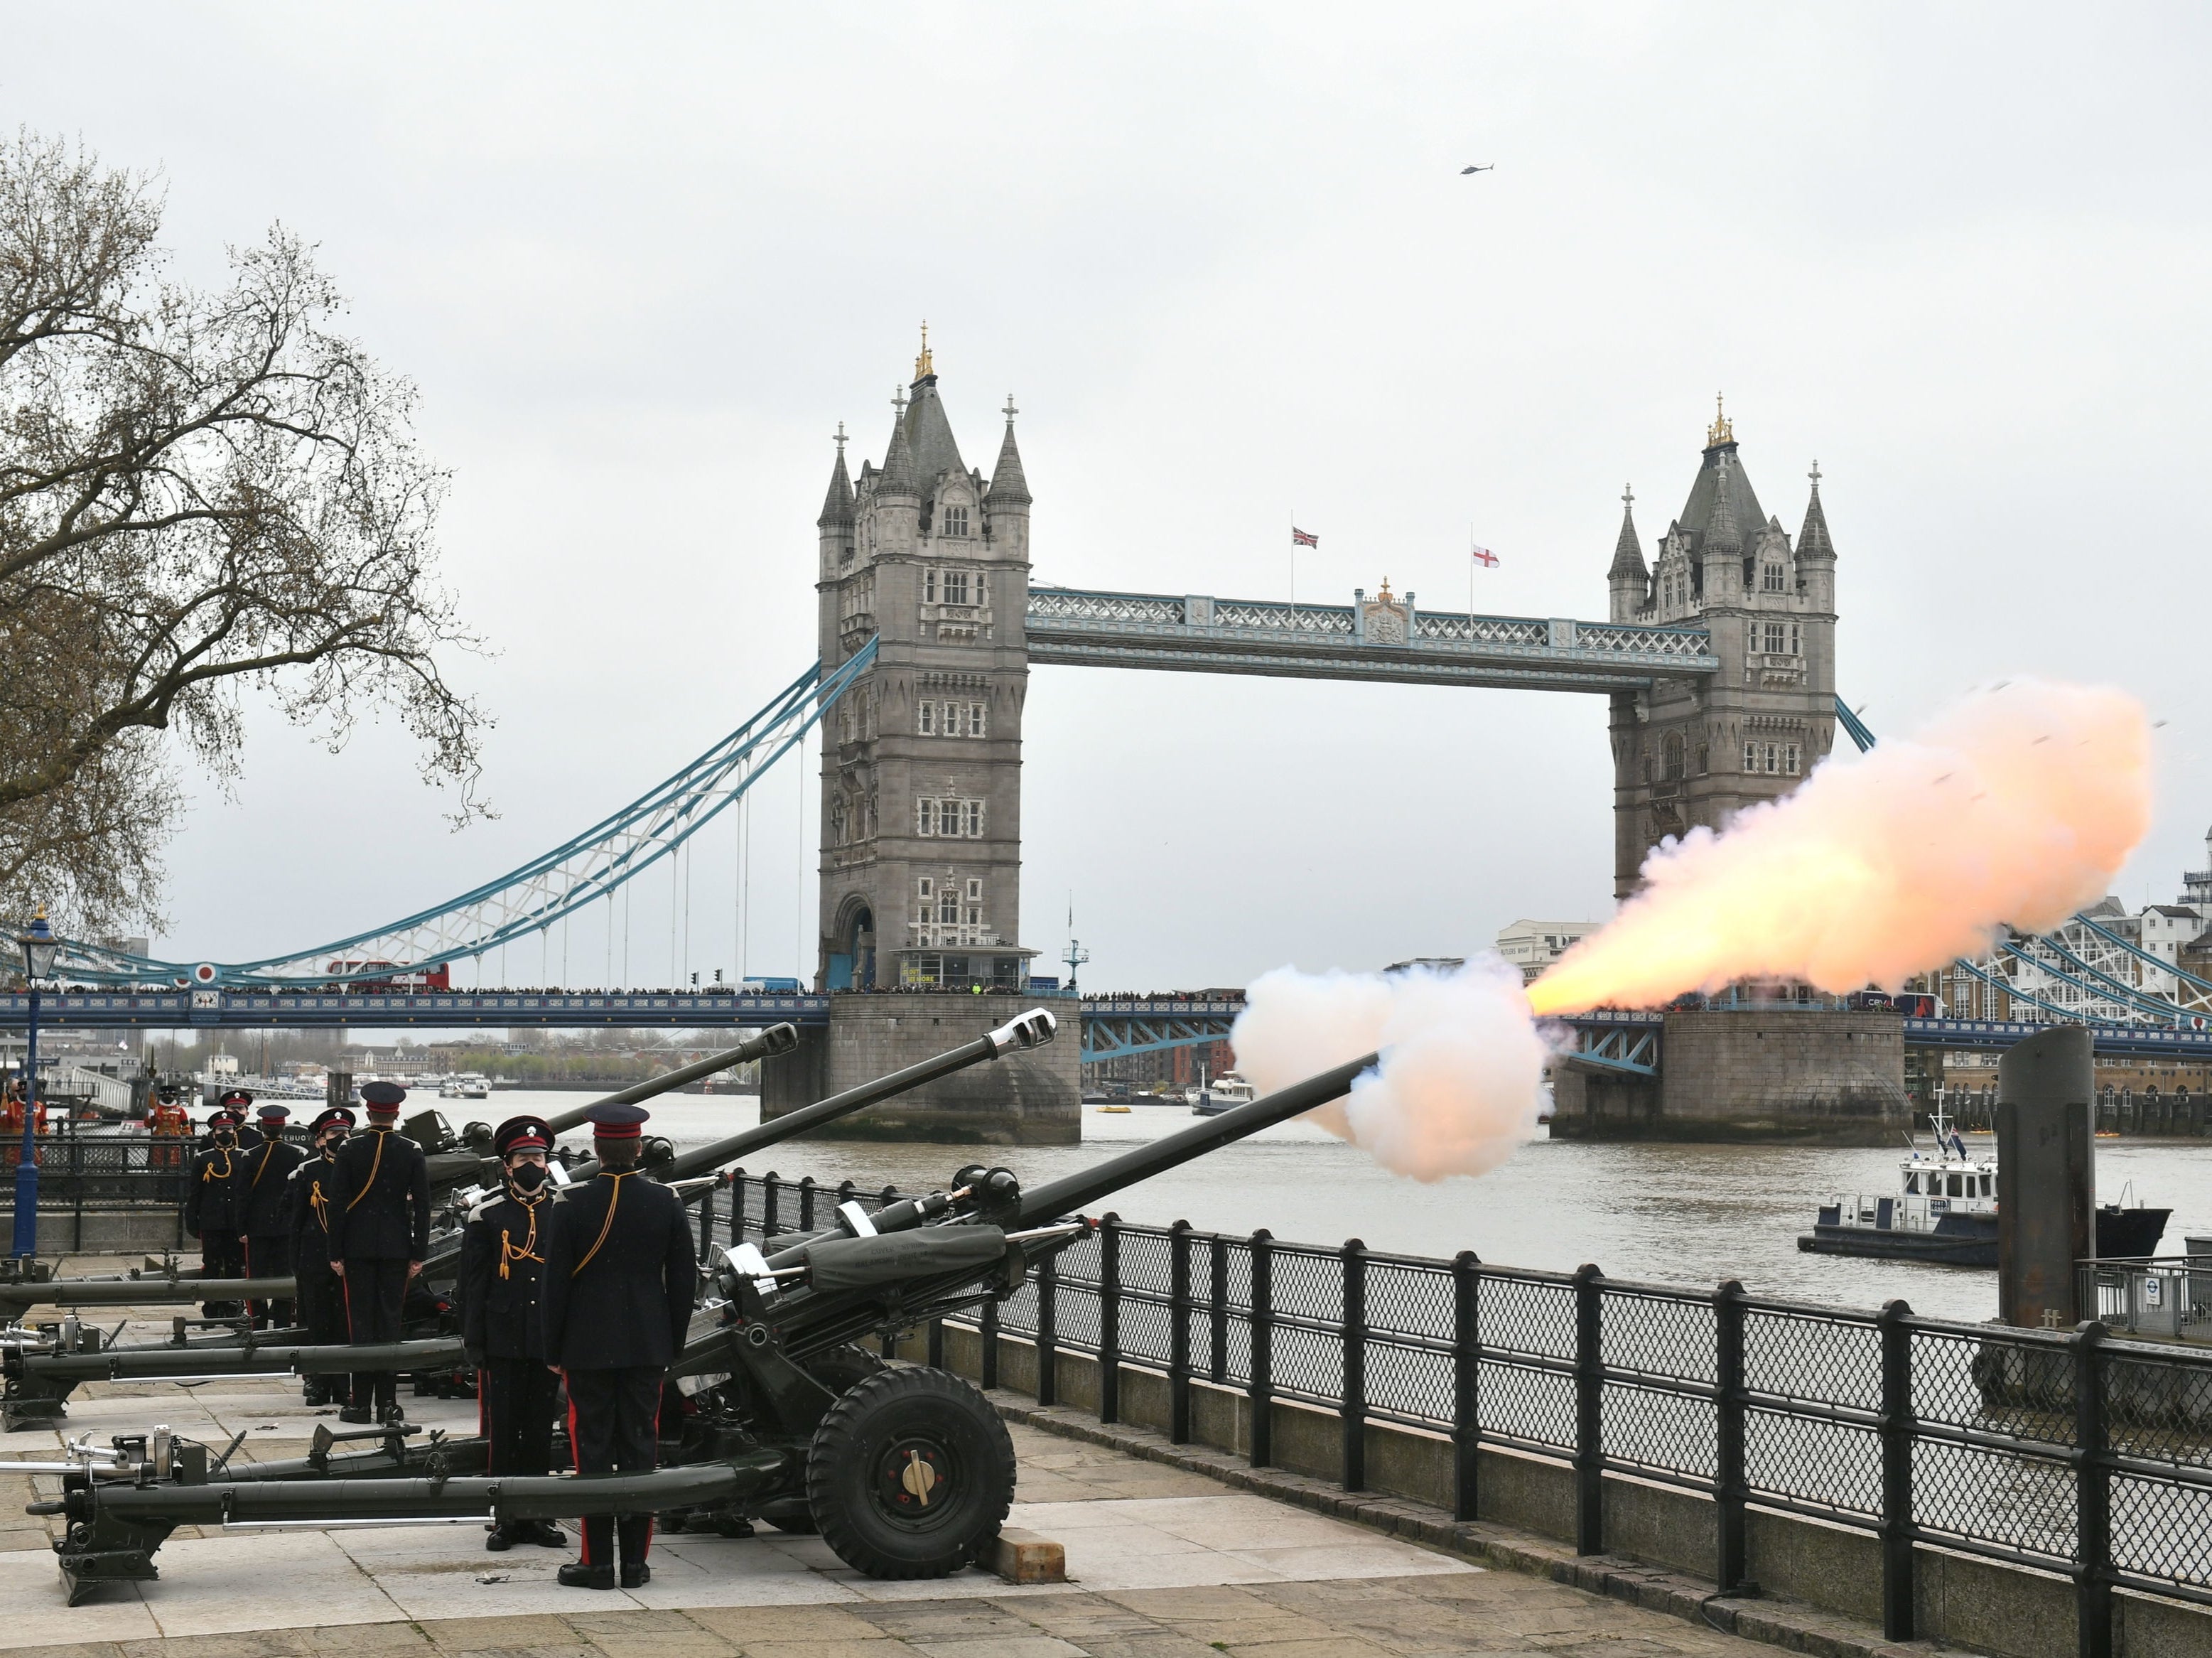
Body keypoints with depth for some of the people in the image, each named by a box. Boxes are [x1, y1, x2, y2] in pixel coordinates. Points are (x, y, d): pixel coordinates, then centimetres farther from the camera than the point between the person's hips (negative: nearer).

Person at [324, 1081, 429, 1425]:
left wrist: (336, 1254, 2)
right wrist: (418, 1254, 5)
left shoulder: (349, 1151, -5)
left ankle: (361, 1403, 2)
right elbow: (422, 1205, -1)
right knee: (390, 1322, 5)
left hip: (358, 1248, -1)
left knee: (360, 1323, 3)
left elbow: (338, 1204, -4)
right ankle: (387, 1403, 5)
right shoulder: (412, 1152, -2)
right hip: (396, 1249, 1)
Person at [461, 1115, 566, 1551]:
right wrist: (474, 1342, -4)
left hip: (548, 1341, 2)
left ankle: (535, 1517, 15)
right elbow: (474, 1283, 0)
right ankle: (506, 1519, 8)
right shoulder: (487, 1215, 0)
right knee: (504, 1432, 1)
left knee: (540, 1431, 8)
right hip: (504, 1342, -2)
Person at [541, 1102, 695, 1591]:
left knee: (593, 1449, 3)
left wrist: (553, 1348, 4)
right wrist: (674, 1341, 14)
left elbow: (555, 1281, -6)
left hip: (588, 1348, -2)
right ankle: (635, 1560, 10)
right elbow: (684, 1279, 3)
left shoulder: (572, 1203, -9)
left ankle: (597, 1561, 5)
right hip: (648, 1347, 2)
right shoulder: (667, 1202, -2)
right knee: (640, 1448, 7)